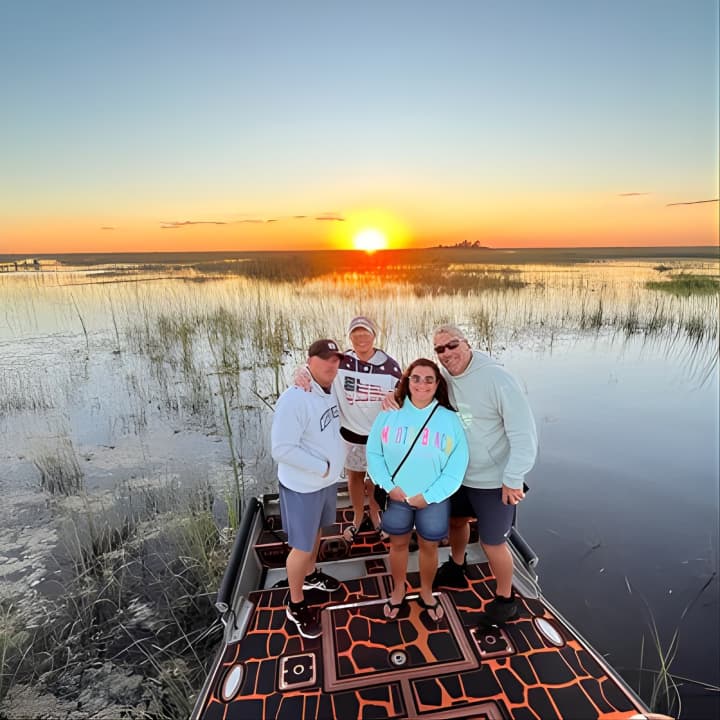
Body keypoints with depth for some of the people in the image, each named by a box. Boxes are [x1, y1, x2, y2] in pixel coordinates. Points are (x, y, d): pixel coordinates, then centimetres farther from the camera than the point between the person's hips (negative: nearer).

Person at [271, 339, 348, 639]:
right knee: (302, 546, 8)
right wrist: (322, 467, -22)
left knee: (316, 532, 27)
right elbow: (282, 449, -29)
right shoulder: (294, 399, -28)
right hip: (302, 486, -8)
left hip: (327, 480, 8)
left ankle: (310, 575, 52)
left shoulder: (330, 392, -2)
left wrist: (330, 470, 4)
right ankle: (296, 605, 31)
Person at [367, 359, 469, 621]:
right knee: (398, 543, 19)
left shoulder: (450, 419, -12)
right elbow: (374, 454, -5)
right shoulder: (389, 414, -10)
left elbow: (456, 467, -11)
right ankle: (398, 592, 45)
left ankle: (426, 593, 45)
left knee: (429, 547, 18)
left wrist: (428, 496, -14)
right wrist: (389, 486, -14)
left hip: (433, 499, 0)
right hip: (396, 497, 1)